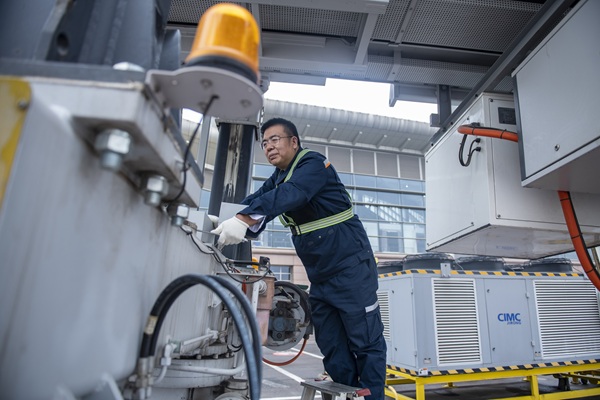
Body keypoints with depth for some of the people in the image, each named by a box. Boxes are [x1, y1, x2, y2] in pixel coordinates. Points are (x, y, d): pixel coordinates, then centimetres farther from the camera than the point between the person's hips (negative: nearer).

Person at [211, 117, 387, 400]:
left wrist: (243, 220, -42)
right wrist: (224, 222, -15)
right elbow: (256, 200, 2)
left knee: (366, 342, 2)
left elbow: (290, 194, -31)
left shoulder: (313, 164, -13)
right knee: (332, 349, 13)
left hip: (350, 270, -8)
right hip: (320, 277, 8)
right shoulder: (277, 177, 14)